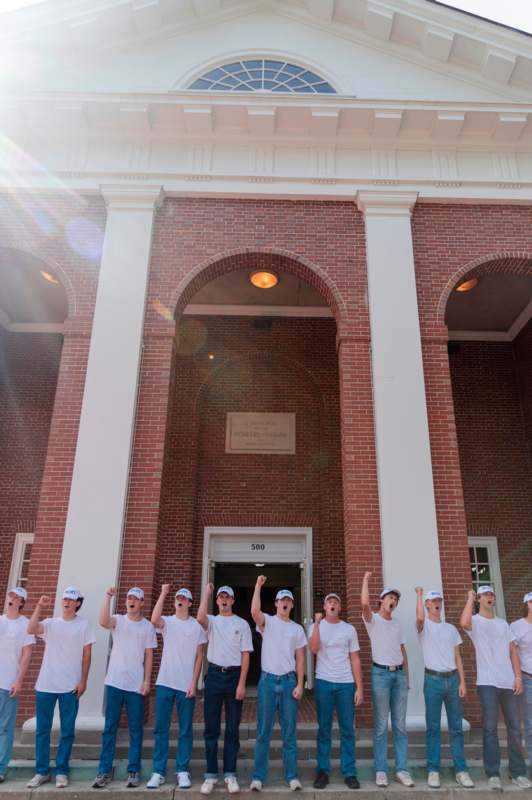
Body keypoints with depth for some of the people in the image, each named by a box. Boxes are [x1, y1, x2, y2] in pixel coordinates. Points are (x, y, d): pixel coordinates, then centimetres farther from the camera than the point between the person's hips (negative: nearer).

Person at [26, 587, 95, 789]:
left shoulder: (83, 625, 1)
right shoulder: (50, 623, 6)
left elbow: (87, 655, 0)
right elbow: (31, 630, -15)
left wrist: (83, 680, -5)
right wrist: (39, 607, -19)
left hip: (71, 686, -1)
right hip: (45, 685, 2)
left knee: (67, 730, 4)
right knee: (42, 729, 8)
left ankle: (61, 771, 16)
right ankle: (41, 771, 20)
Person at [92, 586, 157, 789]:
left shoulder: (148, 626, 2)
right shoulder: (118, 620, 1)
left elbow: (149, 656, 2)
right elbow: (103, 622, -23)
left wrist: (147, 681, -4)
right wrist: (108, 597, -26)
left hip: (136, 685, 0)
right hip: (114, 682, 0)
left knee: (135, 729, 6)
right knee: (109, 728, 6)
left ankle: (133, 771, 16)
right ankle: (104, 770, 17)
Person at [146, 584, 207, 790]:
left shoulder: (197, 626, 2)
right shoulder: (167, 622, 2)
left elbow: (199, 657, 1)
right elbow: (154, 620, -23)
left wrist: (194, 684, -6)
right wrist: (163, 593, -21)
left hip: (187, 685, 0)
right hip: (164, 683, 1)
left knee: (185, 730, 6)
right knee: (160, 729, 5)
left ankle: (182, 771, 17)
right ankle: (158, 772, 14)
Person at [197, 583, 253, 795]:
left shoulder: (242, 624, 3)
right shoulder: (212, 621, 4)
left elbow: (245, 655, 0)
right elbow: (200, 617, -22)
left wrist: (242, 684, -8)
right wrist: (206, 592, -13)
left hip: (234, 675, 0)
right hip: (214, 675, 0)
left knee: (232, 728, 7)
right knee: (211, 727, 5)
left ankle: (230, 774, 17)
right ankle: (211, 774, 16)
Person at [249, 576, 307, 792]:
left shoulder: (297, 629, 9)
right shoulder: (267, 622, 0)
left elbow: (300, 659, 8)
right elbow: (254, 611, -23)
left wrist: (299, 684, 0)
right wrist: (258, 586, -23)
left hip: (289, 681, 2)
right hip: (268, 680, -2)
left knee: (289, 732, 8)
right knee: (263, 732, 3)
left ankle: (292, 776, 17)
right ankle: (258, 776, 12)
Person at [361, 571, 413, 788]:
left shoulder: (397, 623, 15)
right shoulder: (372, 619, -3)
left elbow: (402, 650, 18)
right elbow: (365, 603, -26)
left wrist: (406, 676, 14)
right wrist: (366, 580, -18)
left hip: (399, 673, 5)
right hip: (381, 673, -5)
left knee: (400, 725, 8)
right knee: (381, 726, 0)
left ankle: (402, 769, 14)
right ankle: (381, 770, 8)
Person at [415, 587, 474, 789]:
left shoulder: (451, 628, 14)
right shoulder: (424, 626, -1)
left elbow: (457, 657, 12)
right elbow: (420, 618, -28)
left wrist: (462, 681, 3)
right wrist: (419, 594, -15)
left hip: (452, 679, 4)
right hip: (433, 680, -4)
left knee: (456, 727, 7)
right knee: (433, 728, 2)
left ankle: (460, 770, 14)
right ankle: (433, 770, 9)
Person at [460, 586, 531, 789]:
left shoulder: (503, 623, 15)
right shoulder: (475, 621, -2)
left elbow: (513, 651, 12)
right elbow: (464, 622, -27)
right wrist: (470, 598, -16)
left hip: (509, 682, 5)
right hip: (487, 683, -5)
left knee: (515, 728, 9)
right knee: (490, 728, -3)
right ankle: (493, 774, 5)